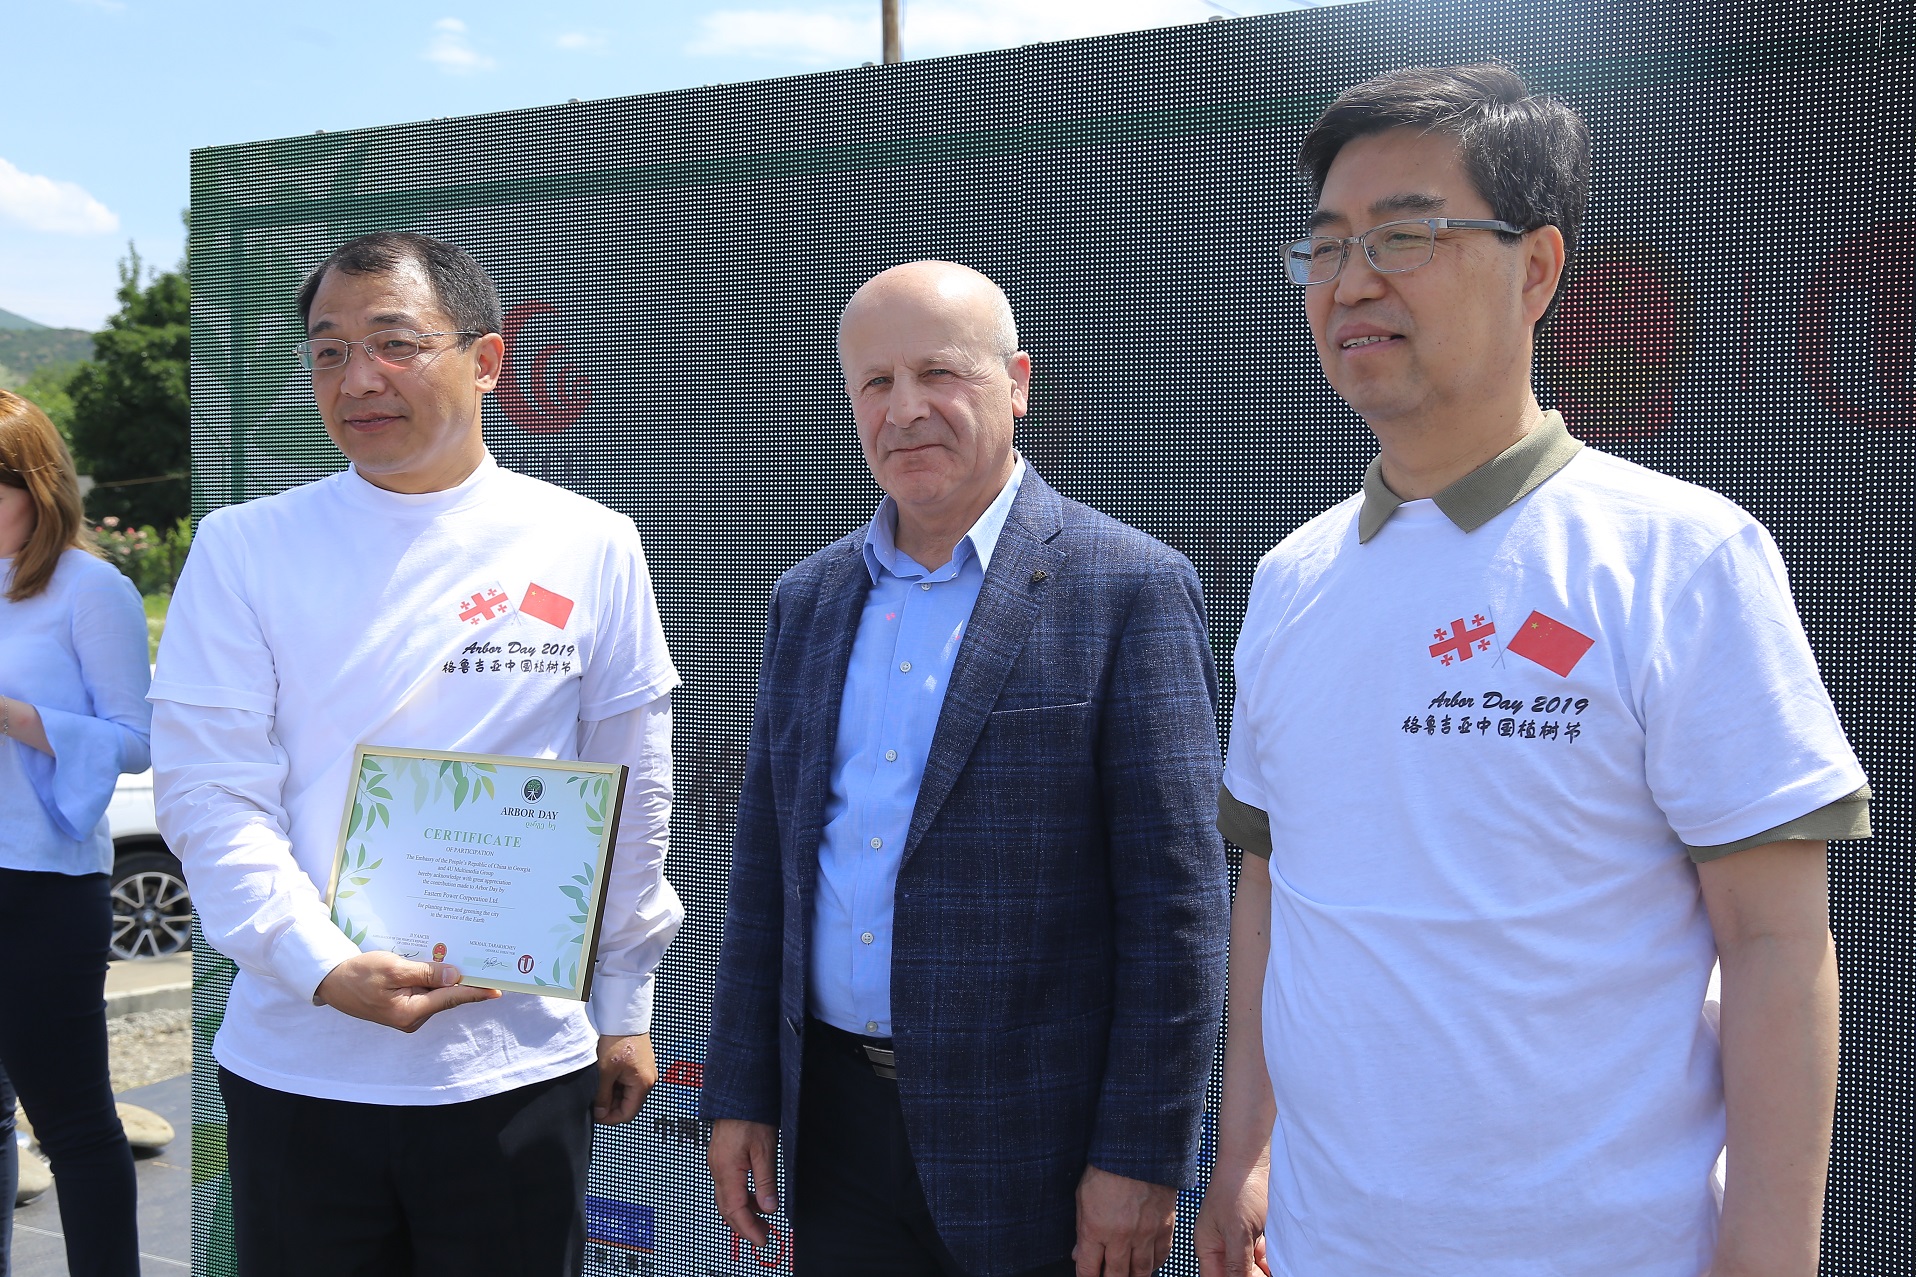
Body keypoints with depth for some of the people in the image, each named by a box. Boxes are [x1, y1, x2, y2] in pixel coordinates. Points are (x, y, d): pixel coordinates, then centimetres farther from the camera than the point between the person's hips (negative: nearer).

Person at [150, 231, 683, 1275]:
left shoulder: (589, 547, -1)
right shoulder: (246, 548, 0)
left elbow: (633, 797, 5)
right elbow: (208, 793, -5)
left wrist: (624, 1010, 7)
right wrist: (326, 968, -18)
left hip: (521, 1063, 0)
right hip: (296, 1065, 0)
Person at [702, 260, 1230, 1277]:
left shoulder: (1132, 591, -9)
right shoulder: (807, 599, 8)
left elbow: (1175, 900, -11)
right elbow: (767, 862, 11)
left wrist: (1142, 1159, -13)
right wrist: (739, 1094, 8)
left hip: (1032, 1142, -4)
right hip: (836, 1122, 5)